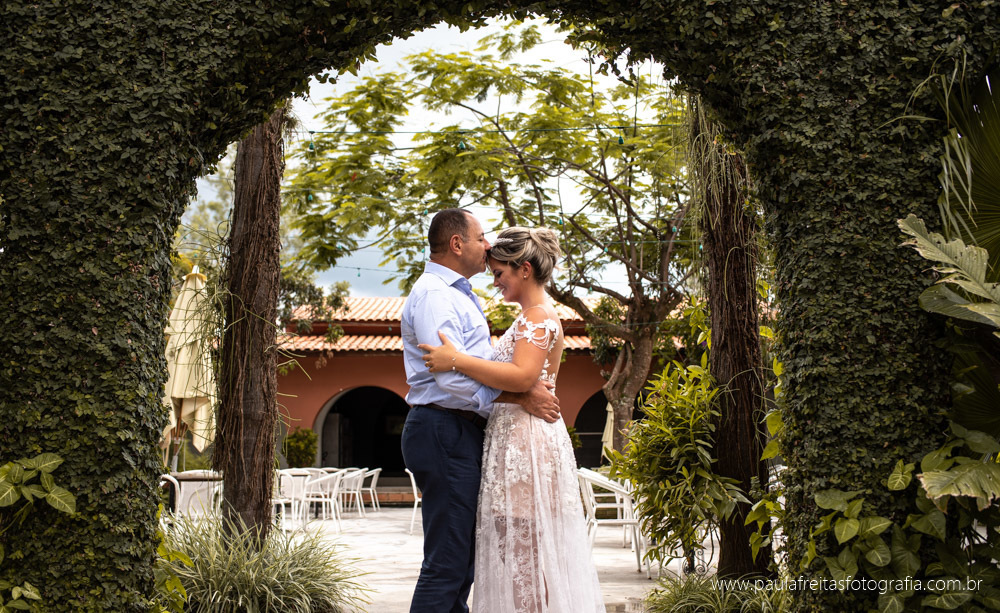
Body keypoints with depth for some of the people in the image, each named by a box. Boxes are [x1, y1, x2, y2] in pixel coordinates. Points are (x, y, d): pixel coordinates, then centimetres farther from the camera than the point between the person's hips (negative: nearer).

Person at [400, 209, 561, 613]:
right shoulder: (433, 294, -12)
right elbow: (451, 377, -23)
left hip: (462, 432, 11)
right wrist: (521, 397, -18)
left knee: (461, 557, 16)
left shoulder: (459, 295, 21)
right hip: (444, 432, -11)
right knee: (446, 563, -9)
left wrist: (529, 388, 11)